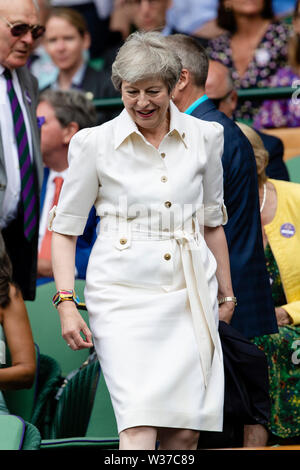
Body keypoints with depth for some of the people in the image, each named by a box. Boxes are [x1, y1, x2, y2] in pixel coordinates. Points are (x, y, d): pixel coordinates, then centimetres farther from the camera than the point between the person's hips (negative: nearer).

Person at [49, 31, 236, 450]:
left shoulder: (205, 137, 7)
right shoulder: (95, 143, -1)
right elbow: (64, 228, 4)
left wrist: (226, 293, 23)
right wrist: (66, 302, -6)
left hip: (191, 296, 3)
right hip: (125, 294, -3)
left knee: (185, 431, -2)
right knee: (139, 427, -16)